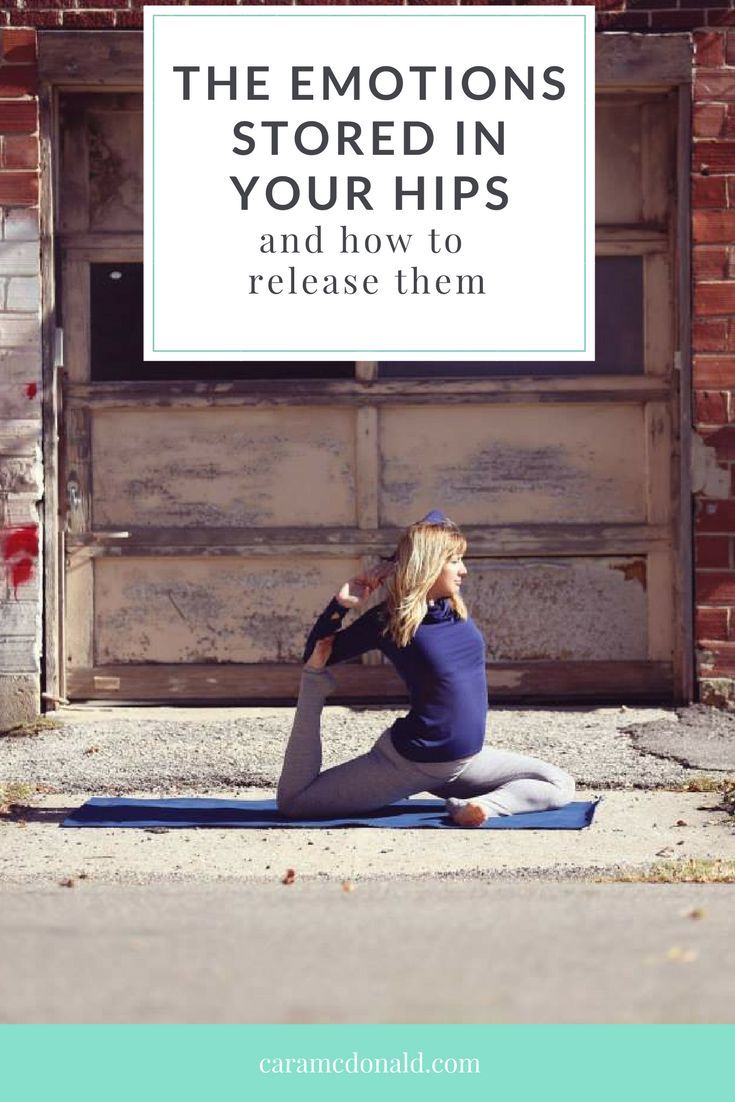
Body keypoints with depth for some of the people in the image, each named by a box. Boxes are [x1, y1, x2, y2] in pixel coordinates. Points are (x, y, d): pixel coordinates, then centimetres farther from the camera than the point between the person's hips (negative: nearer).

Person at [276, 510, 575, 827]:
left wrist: (392, 566, 3)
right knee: (293, 802, -10)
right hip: (410, 762, -6)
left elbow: (437, 519, 12)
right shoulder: (386, 621, -12)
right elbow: (316, 653, -3)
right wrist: (340, 605, -16)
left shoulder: (454, 605, 1)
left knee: (560, 786, -2)